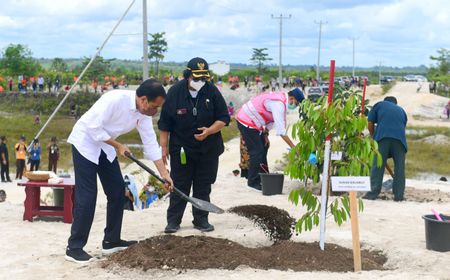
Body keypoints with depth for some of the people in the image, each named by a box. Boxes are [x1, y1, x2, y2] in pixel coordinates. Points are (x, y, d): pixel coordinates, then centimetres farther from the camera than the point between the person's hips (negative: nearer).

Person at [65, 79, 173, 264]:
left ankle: (111, 241, 18)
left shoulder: (143, 113, -6)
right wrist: (118, 146, -19)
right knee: (87, 196, -11)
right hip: (85, 141, -8)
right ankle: (74, 248, -4)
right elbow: (93, 127, -28)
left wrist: (164, 173, -3)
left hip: (105, 145, 8)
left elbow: (150, 143, -1)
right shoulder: (116, 99, -31)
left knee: (117, 191, 7)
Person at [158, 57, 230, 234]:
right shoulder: (175, 92, -8)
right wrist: (164, 147, -2)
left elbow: (223, 118, -1)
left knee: (203, 186, 8)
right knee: (179, 186, 3)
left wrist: (209, 131, -18)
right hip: (181, 149, -1)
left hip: (208, 150, 2)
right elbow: (164, 123, -1)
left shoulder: (212, 92, -5)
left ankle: (201, 220, 19)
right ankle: (173, 221, 13)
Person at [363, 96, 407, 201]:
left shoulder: (379, 105, 23)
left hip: (382, 137, -2)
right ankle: (399, 195, 6)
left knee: (377, 166, 0)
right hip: (400, 138, 2)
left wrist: (373, 137, 29)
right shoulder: (401, 110, 30)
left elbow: (370, 124, 14)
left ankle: (373, 193, -3)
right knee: (399, 167, 7)